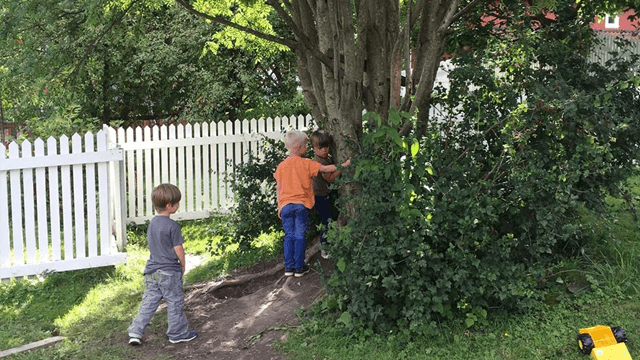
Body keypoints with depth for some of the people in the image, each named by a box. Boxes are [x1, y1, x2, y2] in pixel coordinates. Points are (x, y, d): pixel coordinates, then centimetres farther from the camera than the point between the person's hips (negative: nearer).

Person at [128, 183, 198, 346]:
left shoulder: (152, 223, 7)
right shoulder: (172, 225, -17)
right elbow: (178, 249, -14)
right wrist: (182, 265, 3)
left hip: (152, 271, 7)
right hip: (169, 273, -7)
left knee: (148, 302, 12)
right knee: (175, 303, 7)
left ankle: (135, 332, 7)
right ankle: (178, 334, 19)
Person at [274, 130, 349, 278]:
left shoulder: (281, 166, 4)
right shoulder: (307, 164, -6)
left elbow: (279, 188, 6)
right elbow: (325, 169, -5)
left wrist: (279, 207, 13)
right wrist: (343, 165, 4)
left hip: (286, 205, 3)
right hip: (301, 205, -3)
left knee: (289, 236, 10)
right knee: (300, 236, 4)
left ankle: (288, 267, 11)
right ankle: (299, 268, 8)